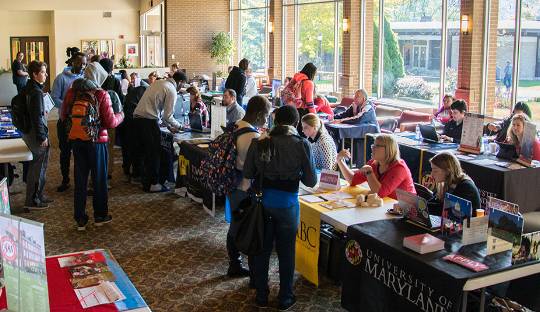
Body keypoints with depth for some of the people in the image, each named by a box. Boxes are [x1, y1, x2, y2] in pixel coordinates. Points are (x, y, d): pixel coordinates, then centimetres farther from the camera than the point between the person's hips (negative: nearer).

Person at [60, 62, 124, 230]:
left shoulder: (72, 91, -2)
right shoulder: (101, 95, -13)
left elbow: (63, 115, 5)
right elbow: (110, 122, -14)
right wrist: (121, 115, 5)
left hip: (77, 140, 4)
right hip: (97, 141, -3)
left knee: (80, 179, 11)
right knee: (99, 178, 12)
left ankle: (80, 219, 16)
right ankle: (100, 216, 24)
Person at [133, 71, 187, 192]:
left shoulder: (159, 82, 18)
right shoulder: (172, 91, -9)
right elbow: (167, 116, -8)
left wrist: (169, 125, 28)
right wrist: (177, 125, 11)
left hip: (137, 117, 9)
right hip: (148, 121, -9)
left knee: (147, 152, 17)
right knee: (154, 153, 3)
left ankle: (146, 182, 25)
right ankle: (153, 184, 9)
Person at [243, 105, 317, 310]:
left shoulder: (259, 143, -7)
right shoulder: (301, 145, -12)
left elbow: (247, 173, -1)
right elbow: (311, 181, -8)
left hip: (262, 202, 2)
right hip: (287, 204, -2)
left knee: (261, 249, 17)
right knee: (286, 252, 15)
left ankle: (261, 295, 31)